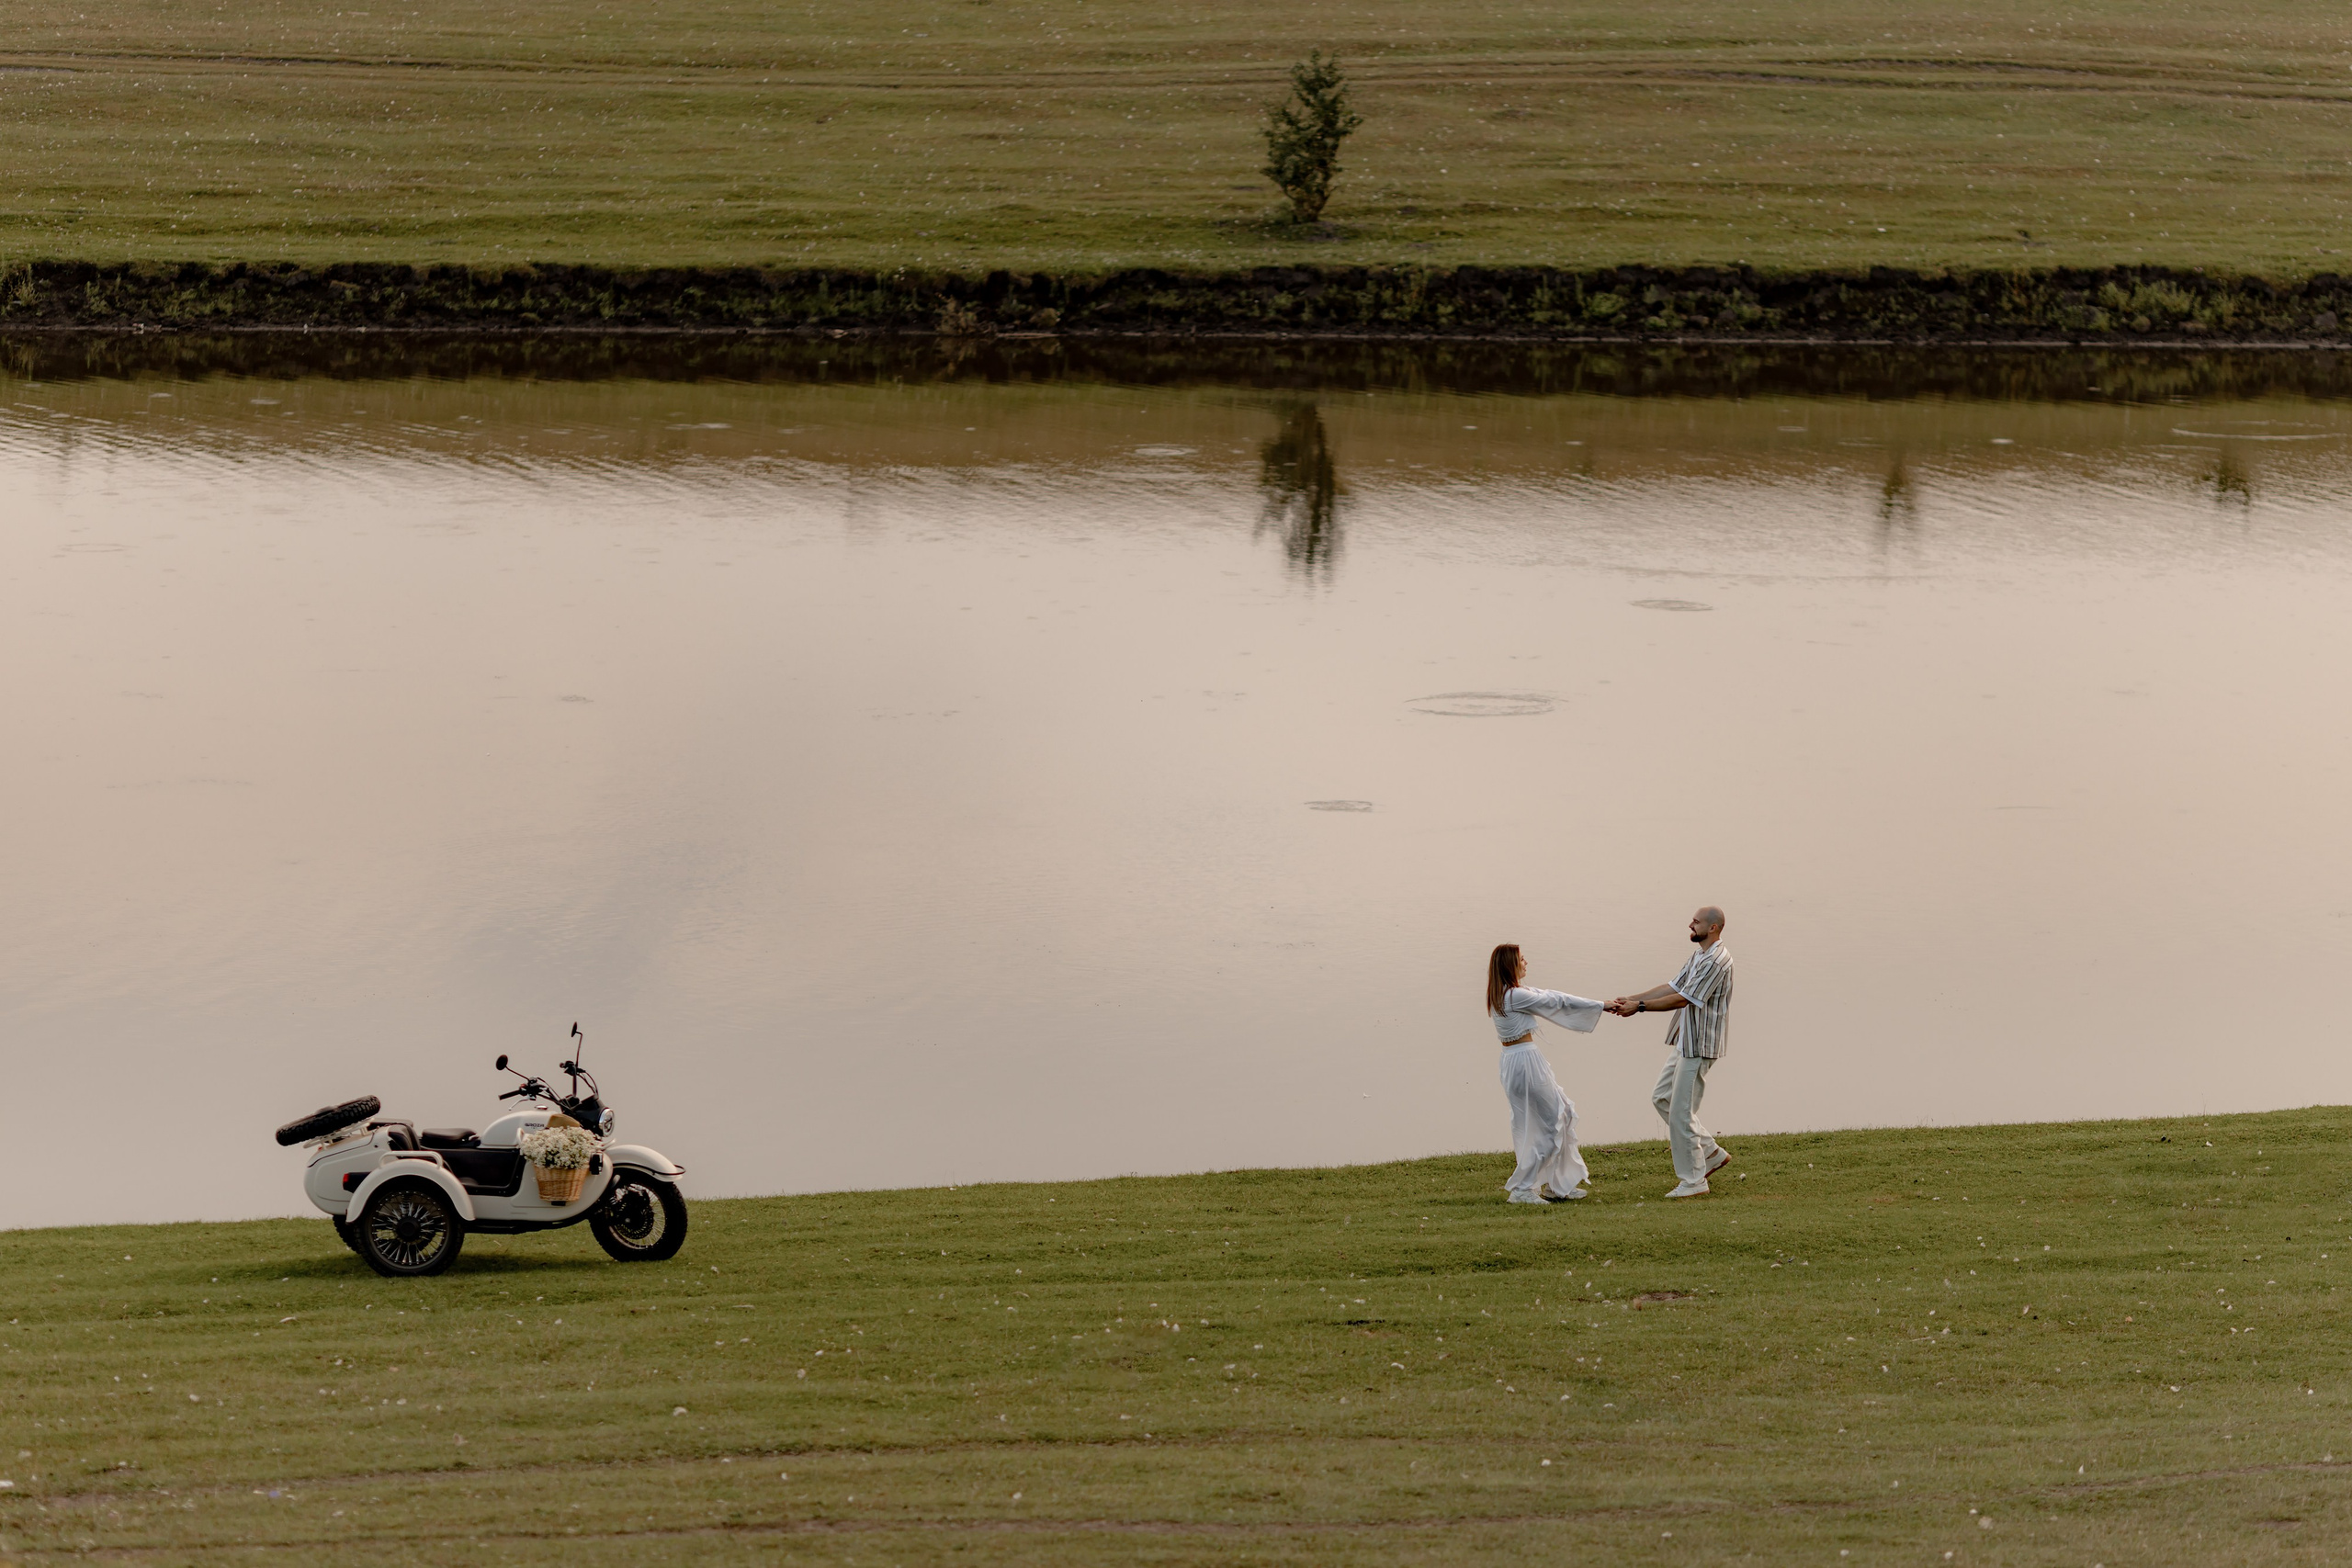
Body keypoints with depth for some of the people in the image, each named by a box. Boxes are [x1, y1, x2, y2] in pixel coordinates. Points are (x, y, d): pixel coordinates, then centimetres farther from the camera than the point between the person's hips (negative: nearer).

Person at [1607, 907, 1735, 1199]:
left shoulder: (1716, 962, -20)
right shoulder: (1699, 956, 13)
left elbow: (1682, 999, -23)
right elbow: (1672, 987, 13)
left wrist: (1640, 1007, -20)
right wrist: (1631, 999, 4)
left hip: (1698, 1048, -11)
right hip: (1684, 1043, 11)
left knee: (1681, 1113, -6)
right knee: (1662, 1098, 17)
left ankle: (1693, 1181, 4)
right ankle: (1711, 1153, 22)